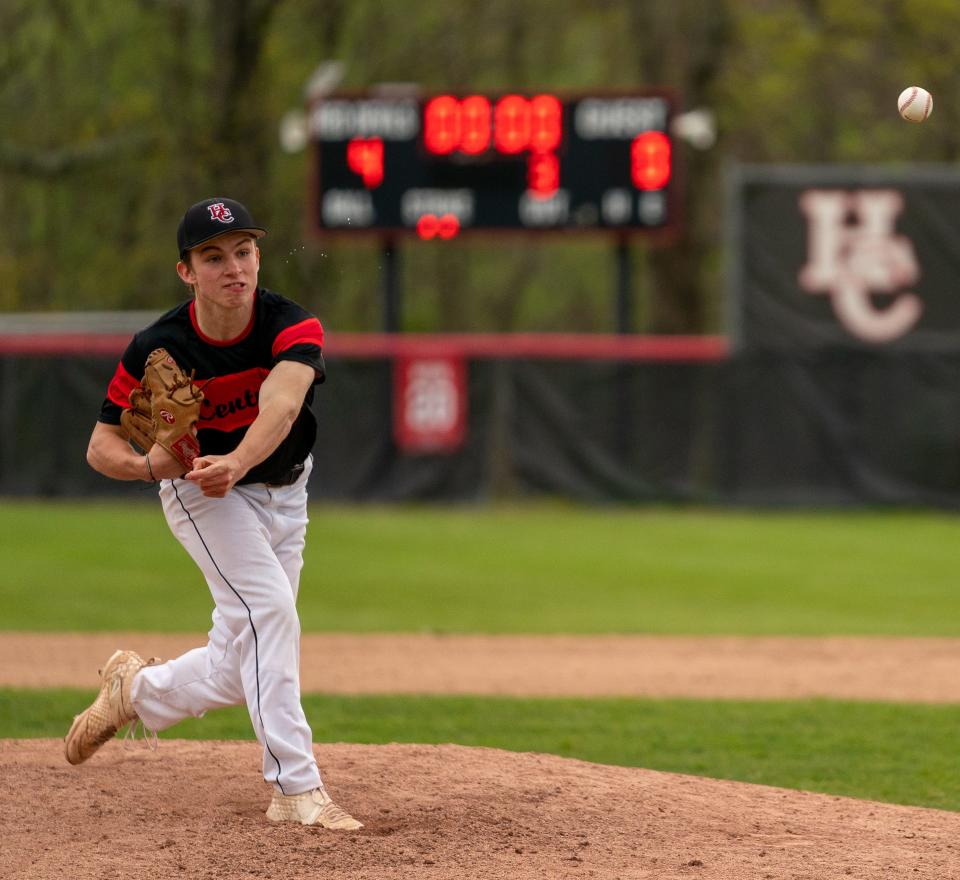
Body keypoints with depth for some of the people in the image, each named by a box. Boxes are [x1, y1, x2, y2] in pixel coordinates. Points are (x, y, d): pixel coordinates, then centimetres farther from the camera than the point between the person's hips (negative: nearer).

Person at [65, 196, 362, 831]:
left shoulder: (292, 327, -25)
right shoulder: (156, 350, -23)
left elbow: (282, 403, -45)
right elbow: (102, 446, -15)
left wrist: (237, 462, -64)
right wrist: (149, 464, -38)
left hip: (282, 494, 3)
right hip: (202, 492, -3)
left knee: (239, 672, 6)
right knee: (267, 608, -26)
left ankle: (138, 688, 35)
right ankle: (297, 789, -26)